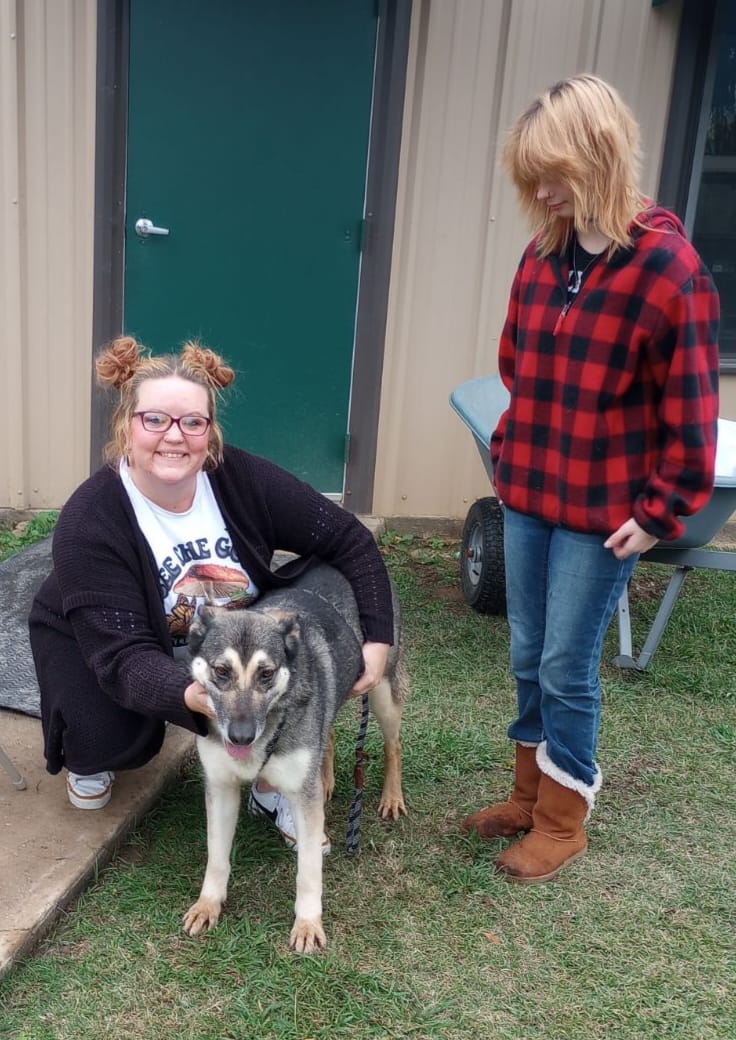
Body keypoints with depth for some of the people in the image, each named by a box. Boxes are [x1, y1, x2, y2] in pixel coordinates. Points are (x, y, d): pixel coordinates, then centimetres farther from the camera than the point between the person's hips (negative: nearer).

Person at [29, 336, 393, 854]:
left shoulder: (244, 479, -25)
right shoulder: (88, 521, -33)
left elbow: (349, 539, -17)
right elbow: (123, 656, -37)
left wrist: (379, 640, -25)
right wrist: (189, 694, -58)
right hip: (92, 643, -2)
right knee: (115, 738, -29)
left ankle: (272, 789, 2)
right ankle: (88, 755, 11)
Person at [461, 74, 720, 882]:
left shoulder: (667, 265, -15)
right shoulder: (544, 254, 3)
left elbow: (689, 407, -13)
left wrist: (662, 512, -11)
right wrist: (508, 453, 10)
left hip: (602, 511, -6)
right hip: (526, 495, 6)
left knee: (567, 667, 4)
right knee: (527, 656, 16)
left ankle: (563, 822, 25)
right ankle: (530, 793, 36)